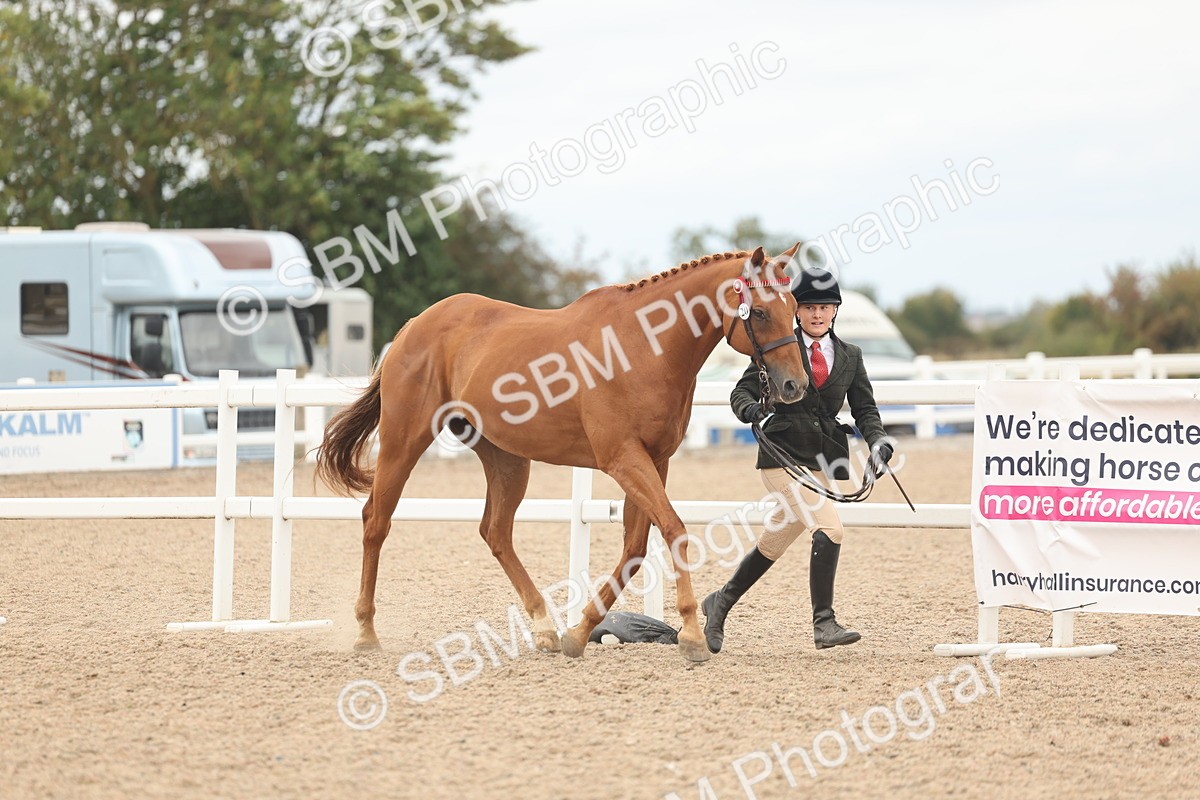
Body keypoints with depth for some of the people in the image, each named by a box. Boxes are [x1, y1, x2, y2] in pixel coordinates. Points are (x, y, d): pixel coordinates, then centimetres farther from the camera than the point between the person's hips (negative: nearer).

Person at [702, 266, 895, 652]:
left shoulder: (850, 356, 12)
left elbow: (864, 407, 11)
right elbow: (743, 389, -1)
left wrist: (878, 440, -7)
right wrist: (749, 408, -24)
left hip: (824, 461, 5)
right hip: (783, 456, -5)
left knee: (772, 544, 13)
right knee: (829, 526, -22)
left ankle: (720, 603, 34)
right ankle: (824, 624, -18)